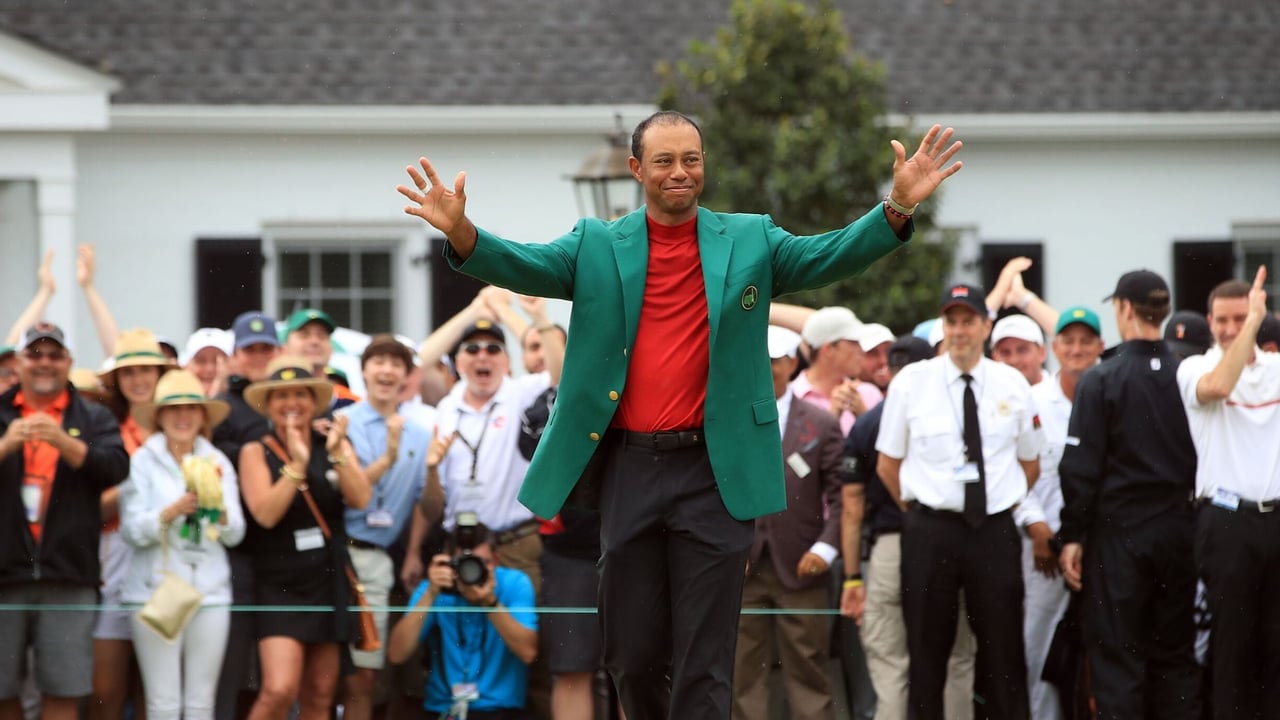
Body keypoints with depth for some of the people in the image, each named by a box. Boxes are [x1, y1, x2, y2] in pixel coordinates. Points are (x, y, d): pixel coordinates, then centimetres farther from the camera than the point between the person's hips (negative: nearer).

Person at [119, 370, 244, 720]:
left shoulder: (218, 463, 12)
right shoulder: (143, 461, 3)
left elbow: (235, 534, 8)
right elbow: (132, 530, -5)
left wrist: (219, 510, -12)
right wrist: (174, 511, -19)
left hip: (210, 591, 3)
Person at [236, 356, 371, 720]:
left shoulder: (335, 444, 7)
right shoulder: (257, 452, -2)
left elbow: (360, 499, -7)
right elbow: (265, 513, -16)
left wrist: (337, 453, -20)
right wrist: (296, 464, -23)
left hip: (328, 579, 4)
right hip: (279, 583, -4)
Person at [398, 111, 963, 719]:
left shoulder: (750, 241, 6)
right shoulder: (597, 247, 6)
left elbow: (830, 257, -5)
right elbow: (524, 265, -7)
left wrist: (897, 209, -23)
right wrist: (461, 233, -28)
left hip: (714, 471, -1)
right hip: (628, 469, 1)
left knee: (705, 666, -2)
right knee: (632, 654, 8)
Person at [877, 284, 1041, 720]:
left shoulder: (1013, 385, 4)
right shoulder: (910, 382, 0)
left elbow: (1030, 464, 15)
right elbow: (888, 465, 6)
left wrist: (1004, 503, 9)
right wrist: (923, 512, 6)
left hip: (995, 532, 1)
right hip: (930, 532, -1)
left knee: (1004, 652, 3)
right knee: (927, 652, 4)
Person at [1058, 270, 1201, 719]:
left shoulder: (1099, 382, -11)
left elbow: (1081, 467, -11)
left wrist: (1072, 536, -3)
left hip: (1119, 531, -4)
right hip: (1179, 528, 4)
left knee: (1116, 657, 1)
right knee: (1175, 655, 12)